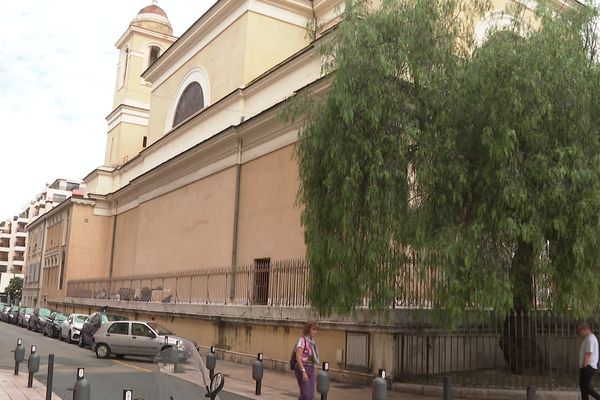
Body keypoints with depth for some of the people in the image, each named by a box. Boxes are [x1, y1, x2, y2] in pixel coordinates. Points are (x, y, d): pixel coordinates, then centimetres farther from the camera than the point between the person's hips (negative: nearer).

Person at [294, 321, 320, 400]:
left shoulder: (312, 341, 12)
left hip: (311, 369, 8)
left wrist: (314, 373, 16)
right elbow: (298, 358, -18)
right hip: (302, 368, -8)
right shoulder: (302, 340, -12)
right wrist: (303, 372, -24)